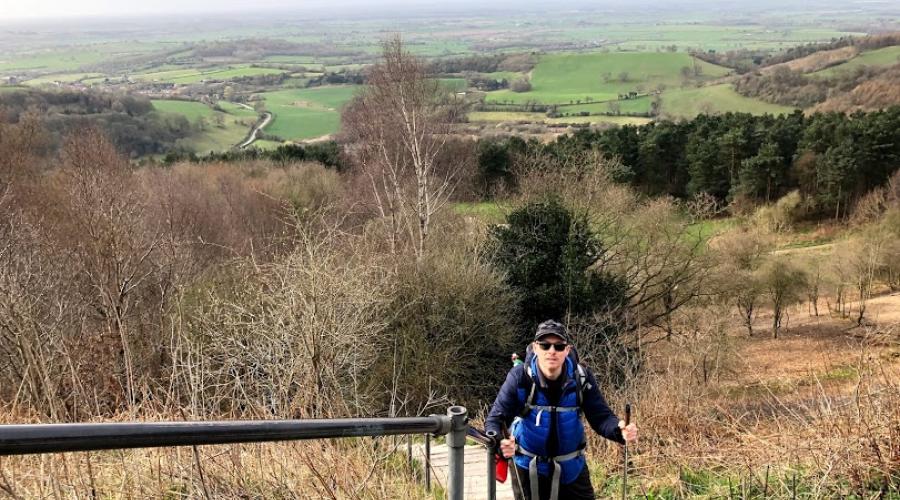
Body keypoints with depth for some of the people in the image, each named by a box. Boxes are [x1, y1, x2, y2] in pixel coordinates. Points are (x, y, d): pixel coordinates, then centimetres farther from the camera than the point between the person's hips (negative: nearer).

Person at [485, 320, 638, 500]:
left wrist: (620, 431, -37)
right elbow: (495, 419, -23)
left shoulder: (582, 378, -14)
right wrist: (498, 443, -45)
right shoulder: (520, 377, -21)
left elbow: (601, 416, -14)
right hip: (529, 468, -2)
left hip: (571, 466, 2)